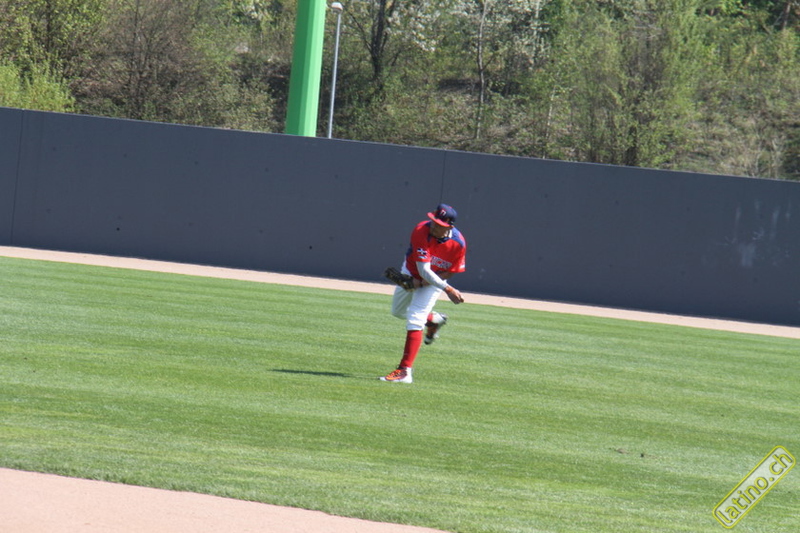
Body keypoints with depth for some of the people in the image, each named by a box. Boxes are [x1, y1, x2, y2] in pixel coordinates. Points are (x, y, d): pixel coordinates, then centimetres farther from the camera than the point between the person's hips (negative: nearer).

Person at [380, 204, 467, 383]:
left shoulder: (458, 243, -30)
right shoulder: (421, 231, -34)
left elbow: (451, 271, -14)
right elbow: (423, 270, -36)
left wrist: (423, 283, -23)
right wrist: (448, 289, -44)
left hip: (435, 280, -3)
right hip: (411, 273, 3)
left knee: (414, 320, -17)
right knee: (397, 311, 22)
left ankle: (405, 371, -18)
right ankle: (434, 319, 49)